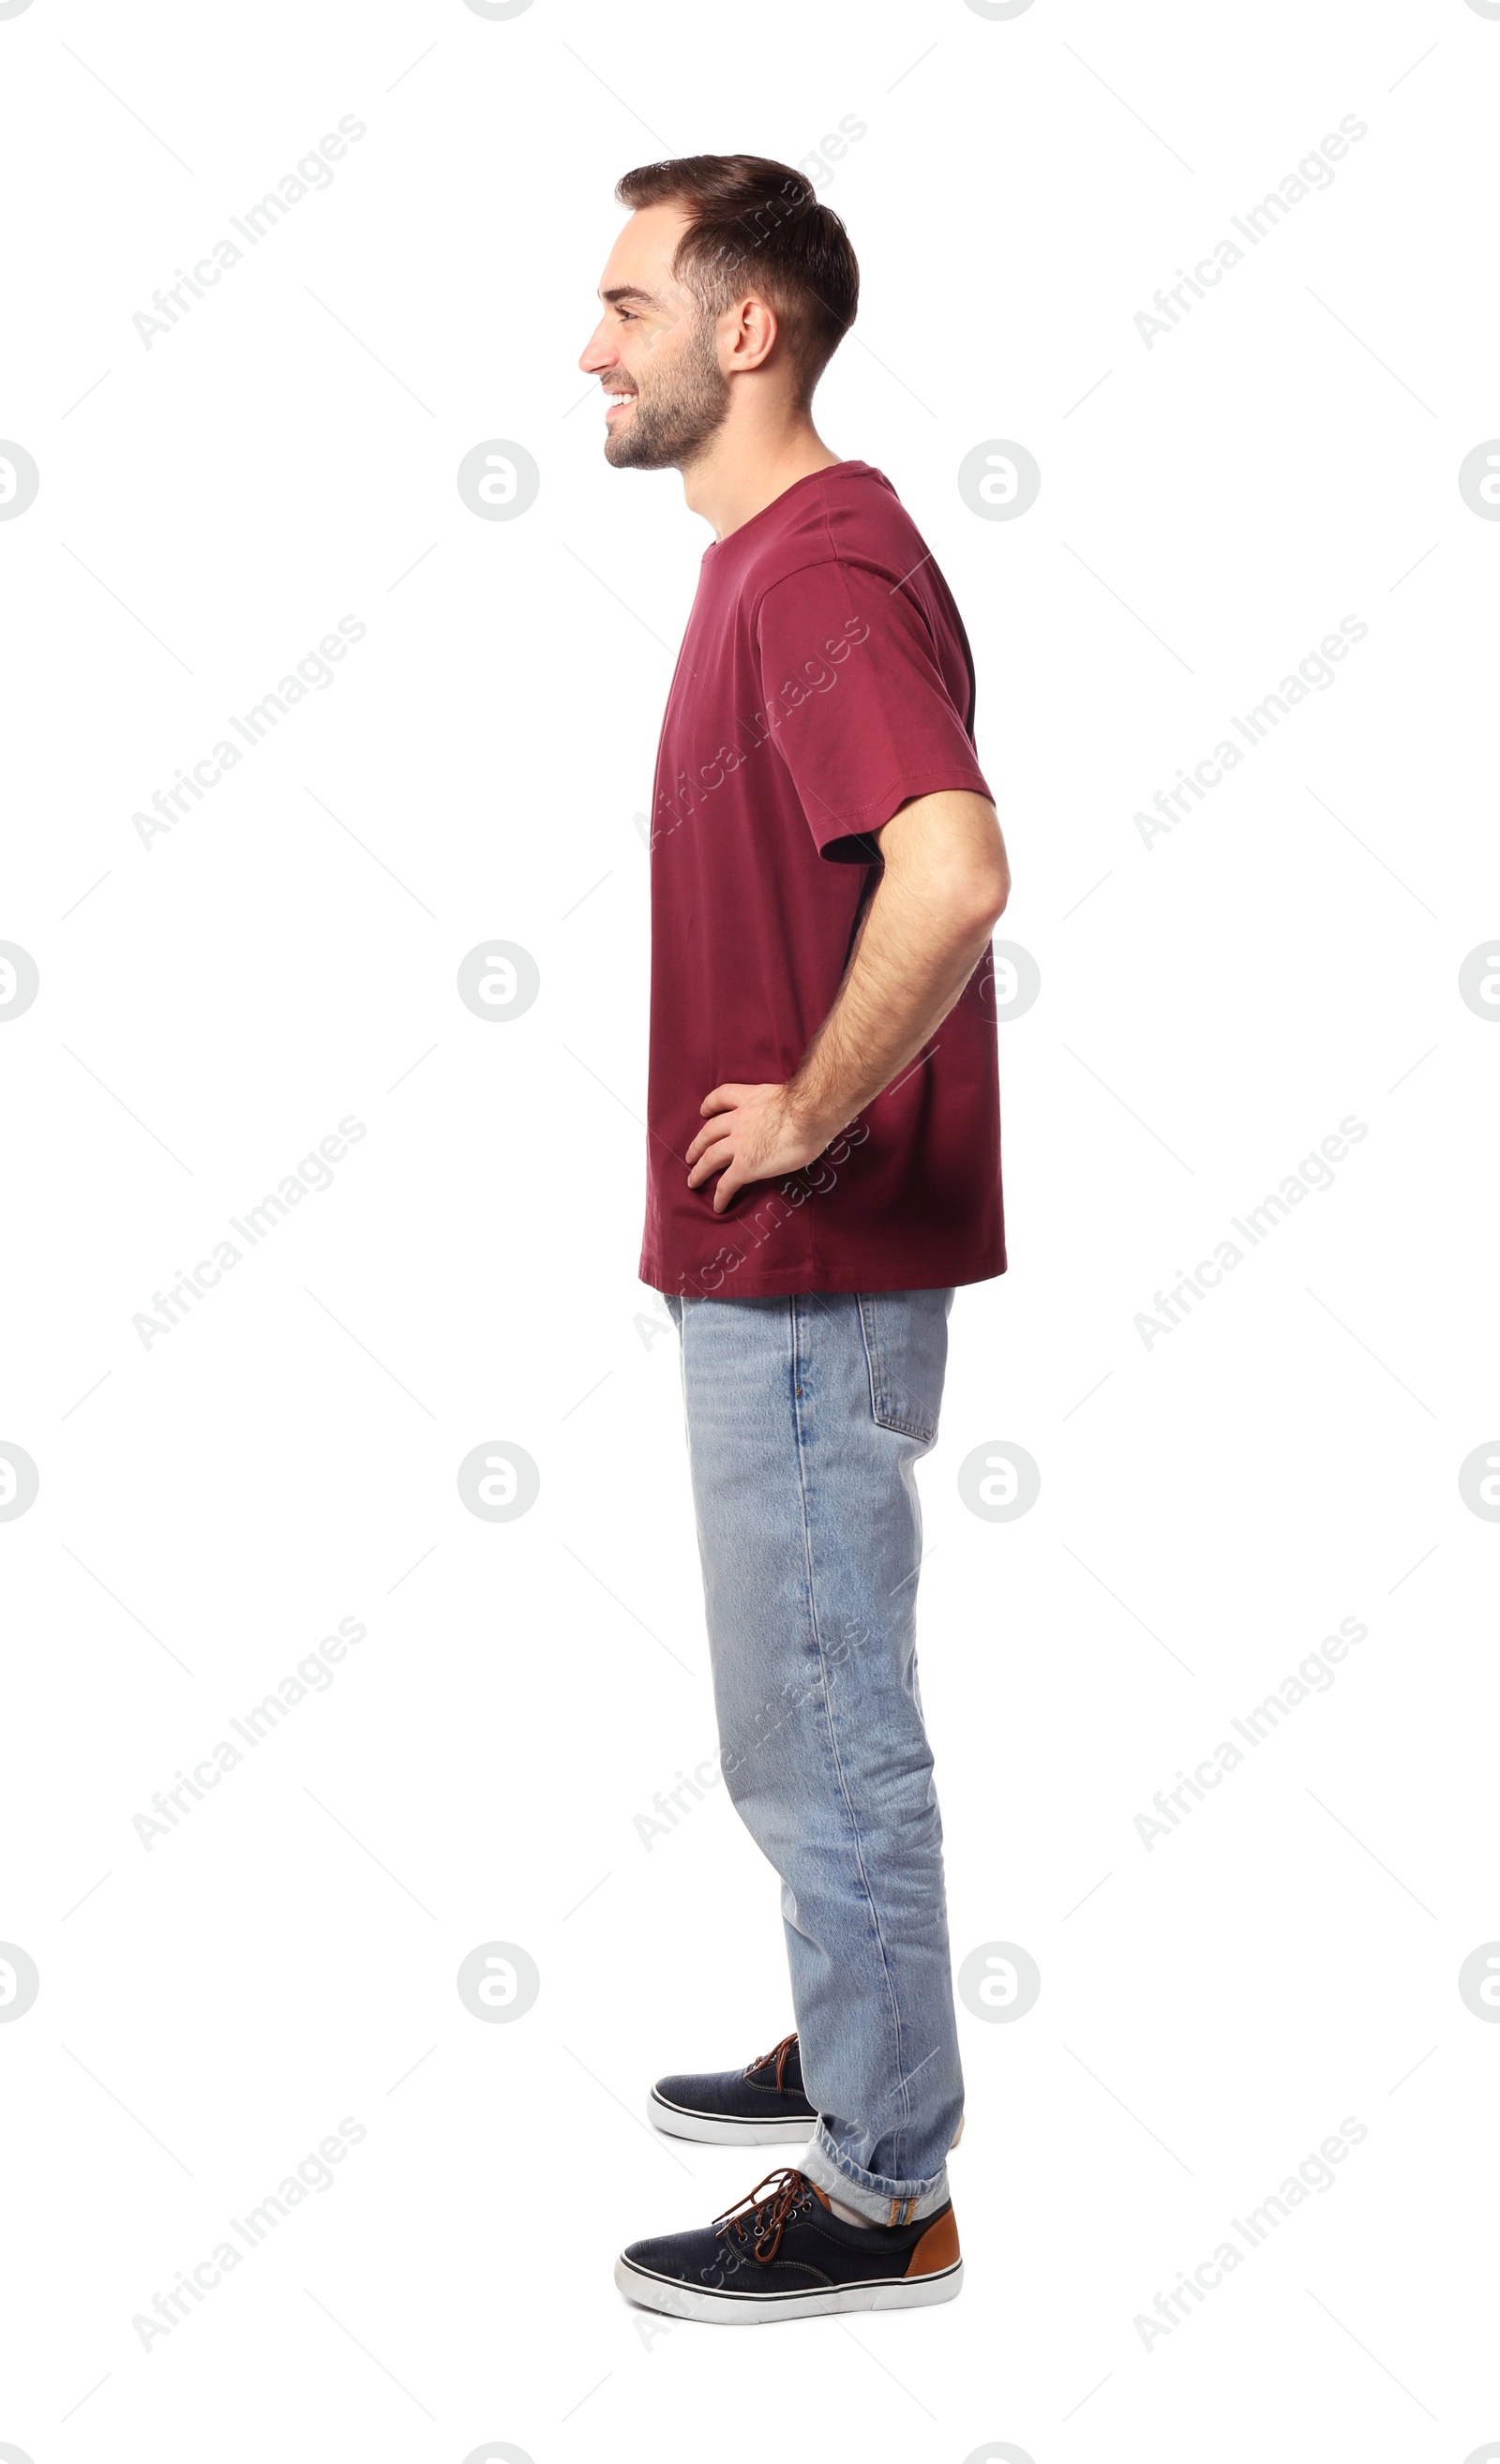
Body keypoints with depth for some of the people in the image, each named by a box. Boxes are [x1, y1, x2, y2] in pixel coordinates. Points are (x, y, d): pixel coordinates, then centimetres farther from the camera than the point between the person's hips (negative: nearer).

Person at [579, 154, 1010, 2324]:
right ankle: (864, 2051, 38)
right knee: (814, 1710, 22)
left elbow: (956, 870, -36)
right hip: (779, 1257, 10)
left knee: (818, 1731, 1)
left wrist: (812, 1118, -24)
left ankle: (884, 2197, 15)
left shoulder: (820, 568, -19)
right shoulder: (785, 554, 14)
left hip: (809, 1268, -10)